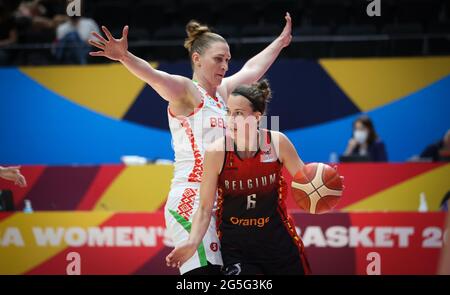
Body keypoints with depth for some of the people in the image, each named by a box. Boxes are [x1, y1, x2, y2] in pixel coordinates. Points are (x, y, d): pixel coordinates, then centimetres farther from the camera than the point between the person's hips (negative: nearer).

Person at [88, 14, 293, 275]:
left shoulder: (221, 92, 19)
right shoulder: (185, 90, -4)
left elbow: (252, 69, 36)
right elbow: (155, 77, -23)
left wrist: (280, 43, 50)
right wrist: (125, 57, -41)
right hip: (190, 202, -8)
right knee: (203, 272, -20)